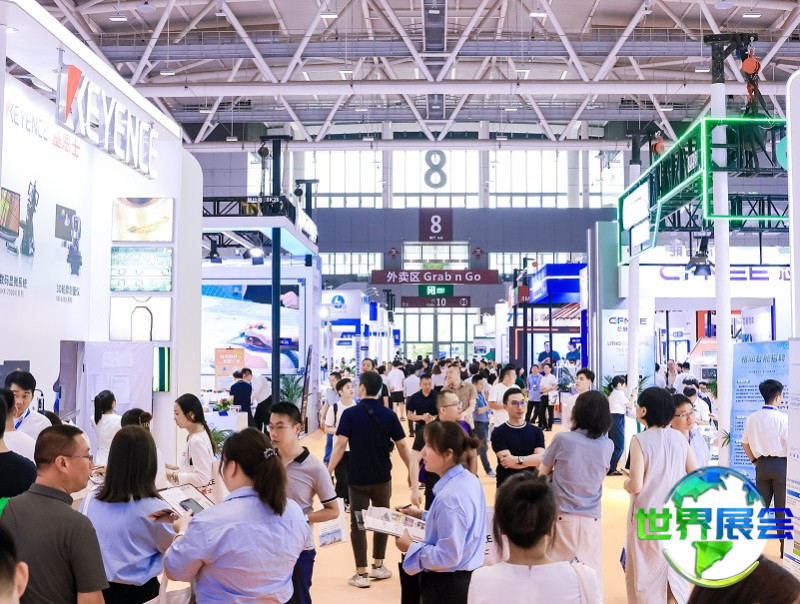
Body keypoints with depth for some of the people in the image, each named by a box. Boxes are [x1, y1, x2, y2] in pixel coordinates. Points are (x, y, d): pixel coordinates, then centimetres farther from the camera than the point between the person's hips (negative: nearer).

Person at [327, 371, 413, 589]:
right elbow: (402, 445, -1)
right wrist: (410, 470, 11)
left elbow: (340, 445, -15)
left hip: (357, 478, -2)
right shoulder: (389, 415, -2)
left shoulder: (350, 414, -9)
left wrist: (328, 472, -12)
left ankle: (361, 573, 5)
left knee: (358, 524, 6)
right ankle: (378, 567, 25)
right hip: (382, 477, 2)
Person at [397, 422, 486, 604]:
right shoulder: (469, 480, 0)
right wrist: (423, 515, 14)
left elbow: (448, 557, -25)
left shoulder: (449, 498, -28)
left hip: (447, 585, -9)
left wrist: (410, 547, -14)